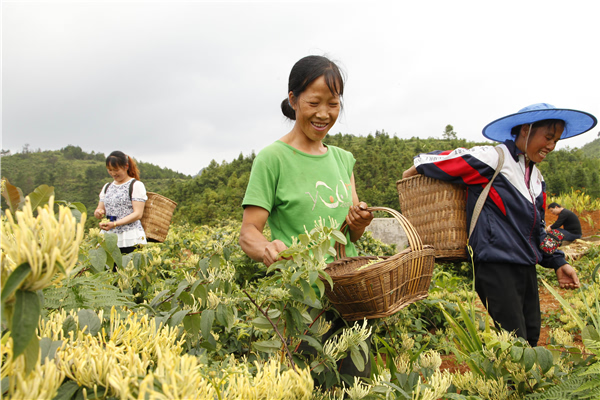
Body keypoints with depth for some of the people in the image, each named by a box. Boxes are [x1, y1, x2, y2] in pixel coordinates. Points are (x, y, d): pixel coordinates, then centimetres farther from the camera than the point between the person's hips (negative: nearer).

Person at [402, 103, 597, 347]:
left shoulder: (536, 177, 17)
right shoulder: (493, 159, -10)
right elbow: (439, 162, -9)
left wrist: (557, 262, 16)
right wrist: (414, 170, 7)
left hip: (526, 267, 9)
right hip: (496, 265, -9)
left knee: (531, 337, 13)